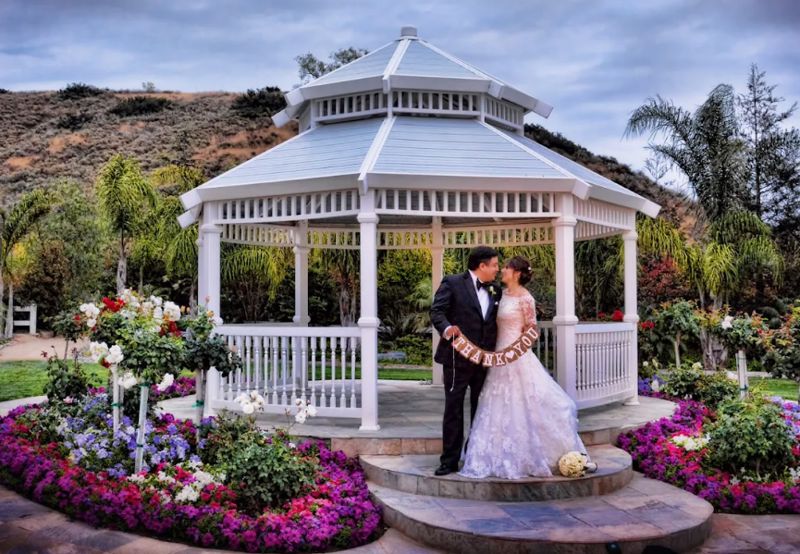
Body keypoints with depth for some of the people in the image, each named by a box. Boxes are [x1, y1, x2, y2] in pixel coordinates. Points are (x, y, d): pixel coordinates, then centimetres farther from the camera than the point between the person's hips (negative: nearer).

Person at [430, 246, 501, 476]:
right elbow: (436, 310, -12)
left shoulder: (495, 290, 13)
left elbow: (497, 319, 18)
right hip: (458, 356, -6)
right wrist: (446, 328, -31)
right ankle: (450, 460, 6)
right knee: (453, 409, 0)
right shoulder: (452, 283, -5)